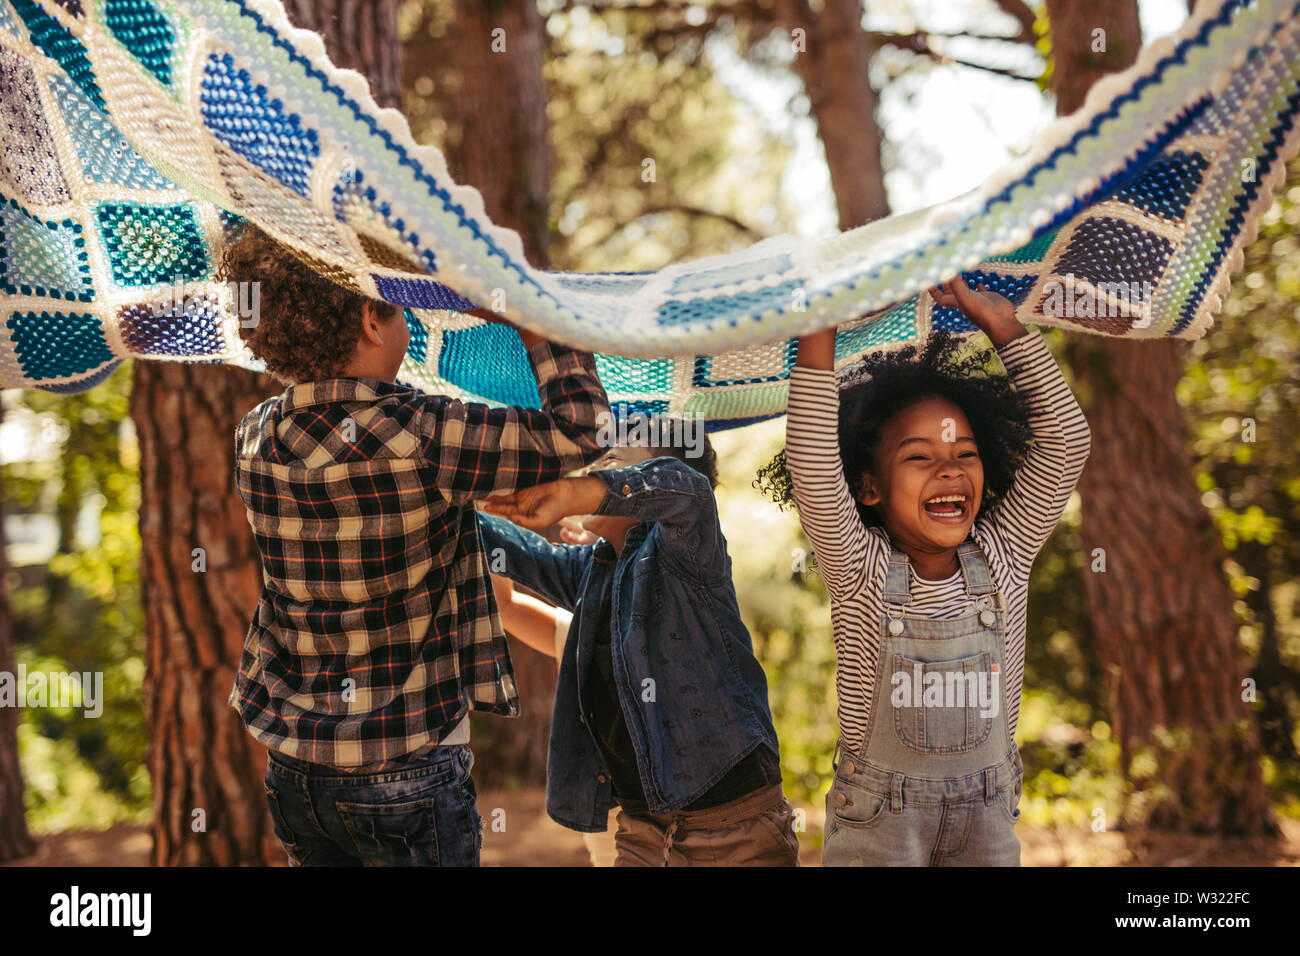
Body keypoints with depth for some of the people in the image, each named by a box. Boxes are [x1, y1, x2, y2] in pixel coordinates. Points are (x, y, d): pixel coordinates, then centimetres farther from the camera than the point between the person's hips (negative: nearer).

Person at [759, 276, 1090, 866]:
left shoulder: (1001, 557, -3)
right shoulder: (861, 569, -11)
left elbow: (1066, 442, -10)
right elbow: (813, 468, -26)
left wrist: (1000, 323, -15)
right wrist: (819, 334, -32)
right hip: (876, 815, -2)